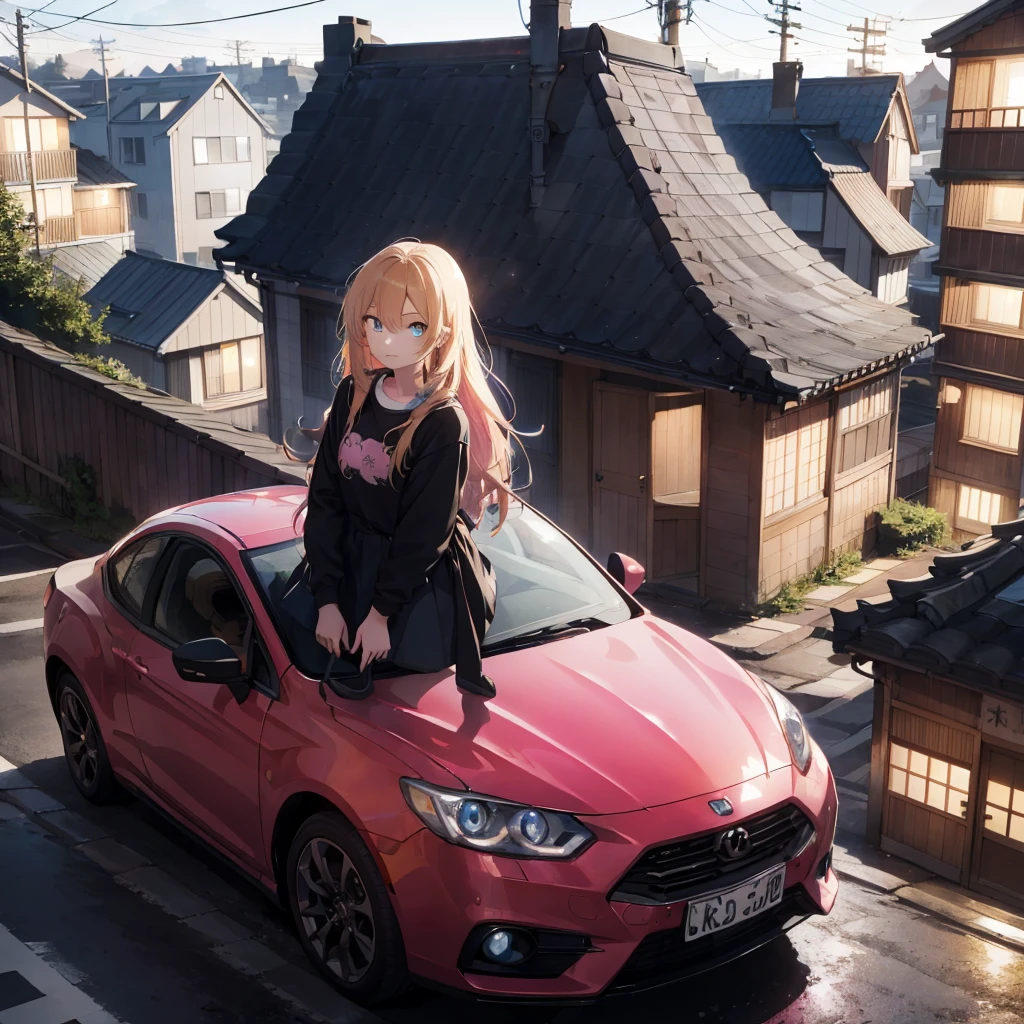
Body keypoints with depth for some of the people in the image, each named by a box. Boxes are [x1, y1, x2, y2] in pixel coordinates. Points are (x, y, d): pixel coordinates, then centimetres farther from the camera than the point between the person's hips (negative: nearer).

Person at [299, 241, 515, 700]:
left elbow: (424, 531, -17)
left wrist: (382, 611, -14)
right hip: (353, 571, 5)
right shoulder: (354, 396, -3)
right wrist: (327, 600, -9)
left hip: (423, 589, -4)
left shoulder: (444, 422, -19)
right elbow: (324, 501, -4)